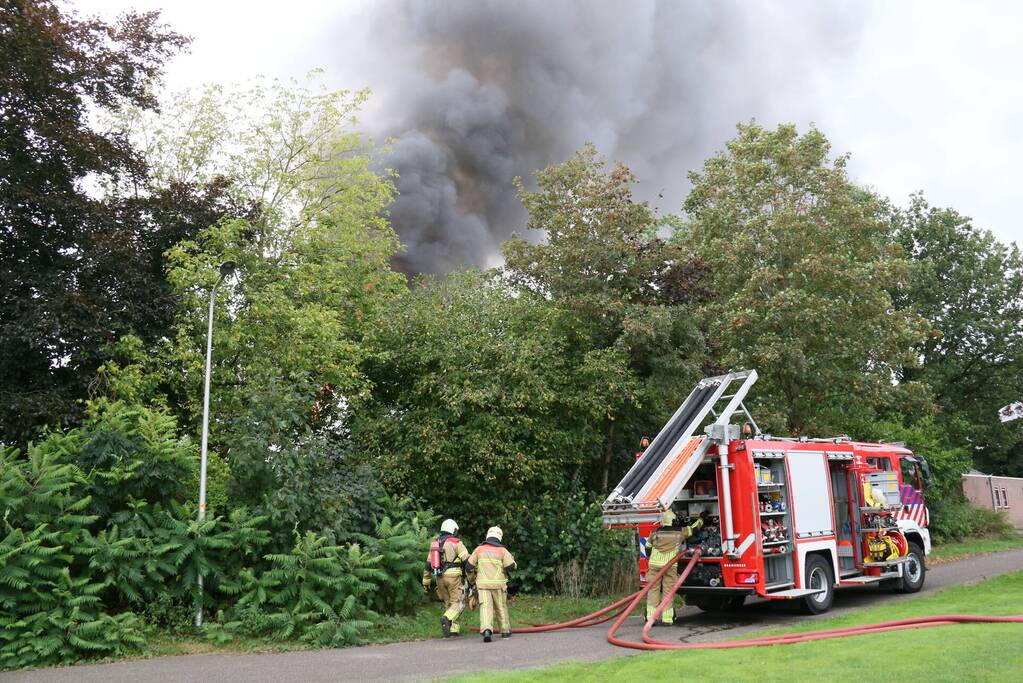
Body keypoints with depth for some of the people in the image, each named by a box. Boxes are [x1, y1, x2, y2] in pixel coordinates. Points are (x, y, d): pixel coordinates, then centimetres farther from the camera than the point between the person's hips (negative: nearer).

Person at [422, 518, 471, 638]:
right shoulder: (456, 543, -4)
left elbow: (428, 564, 16)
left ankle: (454, 629, 14)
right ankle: (447, 619, -28)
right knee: (458, 603, -3)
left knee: (448, 603, 17)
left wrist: (426, 582, 21)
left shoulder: (435, 544, 13)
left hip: (440, 578, 6)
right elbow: (467, 560, -9)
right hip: (453, 577, -6)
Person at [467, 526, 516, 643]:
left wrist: (477, 570, 27)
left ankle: (486, 630, -28)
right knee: (501, 607, 15)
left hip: (483, 584, 0)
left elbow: (470, 566, 6)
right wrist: (511, 559, 14)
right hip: (498, 584, 0)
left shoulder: (479, 549, 5)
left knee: (485, 607, -9)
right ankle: (505, 631, 24)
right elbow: (511, 566, -7)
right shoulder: (502, 550, 0)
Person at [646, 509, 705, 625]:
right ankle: (667, 619, 2)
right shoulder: (680, 532, 6)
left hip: (654, 564, 2)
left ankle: (650, 617, 2)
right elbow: (694, 528, 21)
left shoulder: (655, 533, 10)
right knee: (668, 591, 3)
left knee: (653, 590, 5)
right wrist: (702, 518, 38)